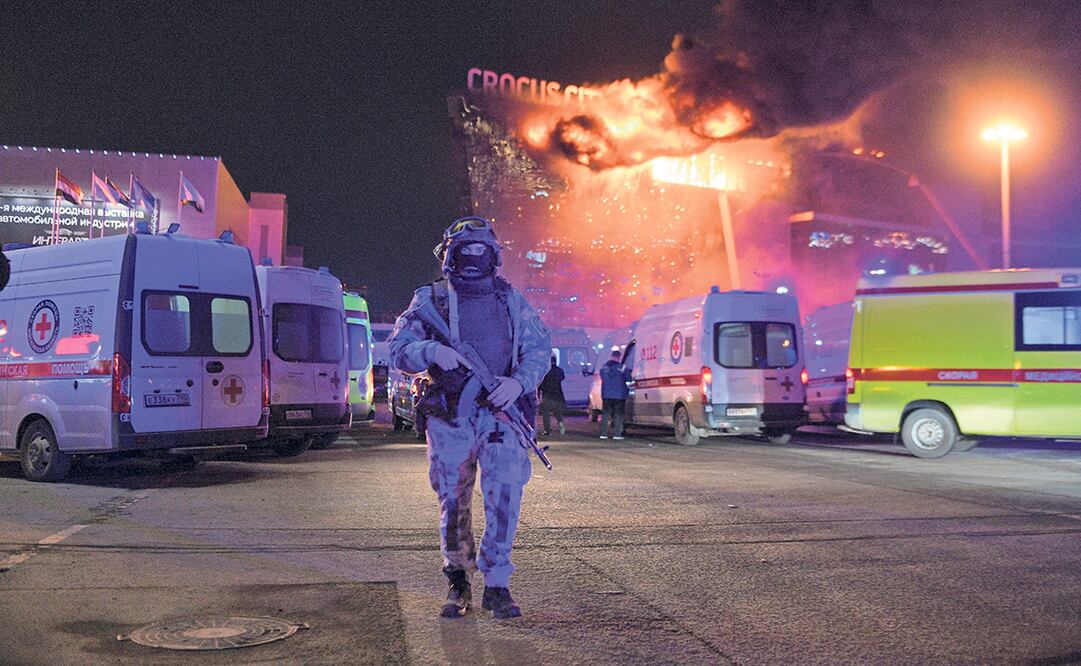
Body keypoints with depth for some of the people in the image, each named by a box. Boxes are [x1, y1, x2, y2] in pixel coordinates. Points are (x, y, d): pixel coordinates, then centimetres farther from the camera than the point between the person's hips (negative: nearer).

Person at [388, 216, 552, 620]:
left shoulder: (513, 302, 14)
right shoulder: (430, 300, 9)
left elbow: (540, 348, 8)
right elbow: (399, 348, 2)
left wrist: (519, 381, -11)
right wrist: (432, 351, -20)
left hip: (502, 415, 1)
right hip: (450, 419, 0)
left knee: (505, 498, -9)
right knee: (453, 505, 6)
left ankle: (496, 584, 3)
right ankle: (458, 583, 22)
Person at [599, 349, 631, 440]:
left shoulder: (604, 368, 2)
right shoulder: (622, 368, -10)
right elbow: (628, 380, -3)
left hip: (606, 395, 3)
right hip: (619, 395, -3)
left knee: (605, 414, 8)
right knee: (618, 415, 4)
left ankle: (603, 433, 5)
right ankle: (617, 434, 0)